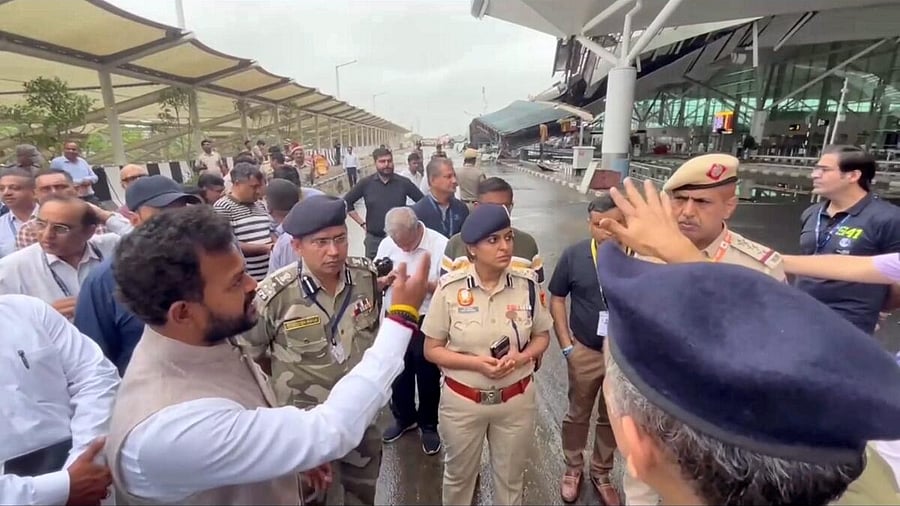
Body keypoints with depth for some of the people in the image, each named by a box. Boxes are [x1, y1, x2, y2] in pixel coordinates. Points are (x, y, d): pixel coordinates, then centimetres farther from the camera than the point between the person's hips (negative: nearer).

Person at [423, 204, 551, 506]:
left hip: (517, 399, 2)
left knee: (511, 478, 23)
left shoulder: (527, 283, -11)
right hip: (462, 400, -1)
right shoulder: (450, 288, -17)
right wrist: (475, 363, -23)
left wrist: (521, 358, -18)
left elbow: (542, 336, 2)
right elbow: (432, 349, -9)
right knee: (459, 476, 24)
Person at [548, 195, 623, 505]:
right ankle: (573, 468, 42)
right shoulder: (573, 255, -12)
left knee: (613, 418, 20)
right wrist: (566, 346, -5)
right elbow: (556, 299, -2)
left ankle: (601, 473, 43)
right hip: (585, 352, 0)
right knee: (578, 415, 18)